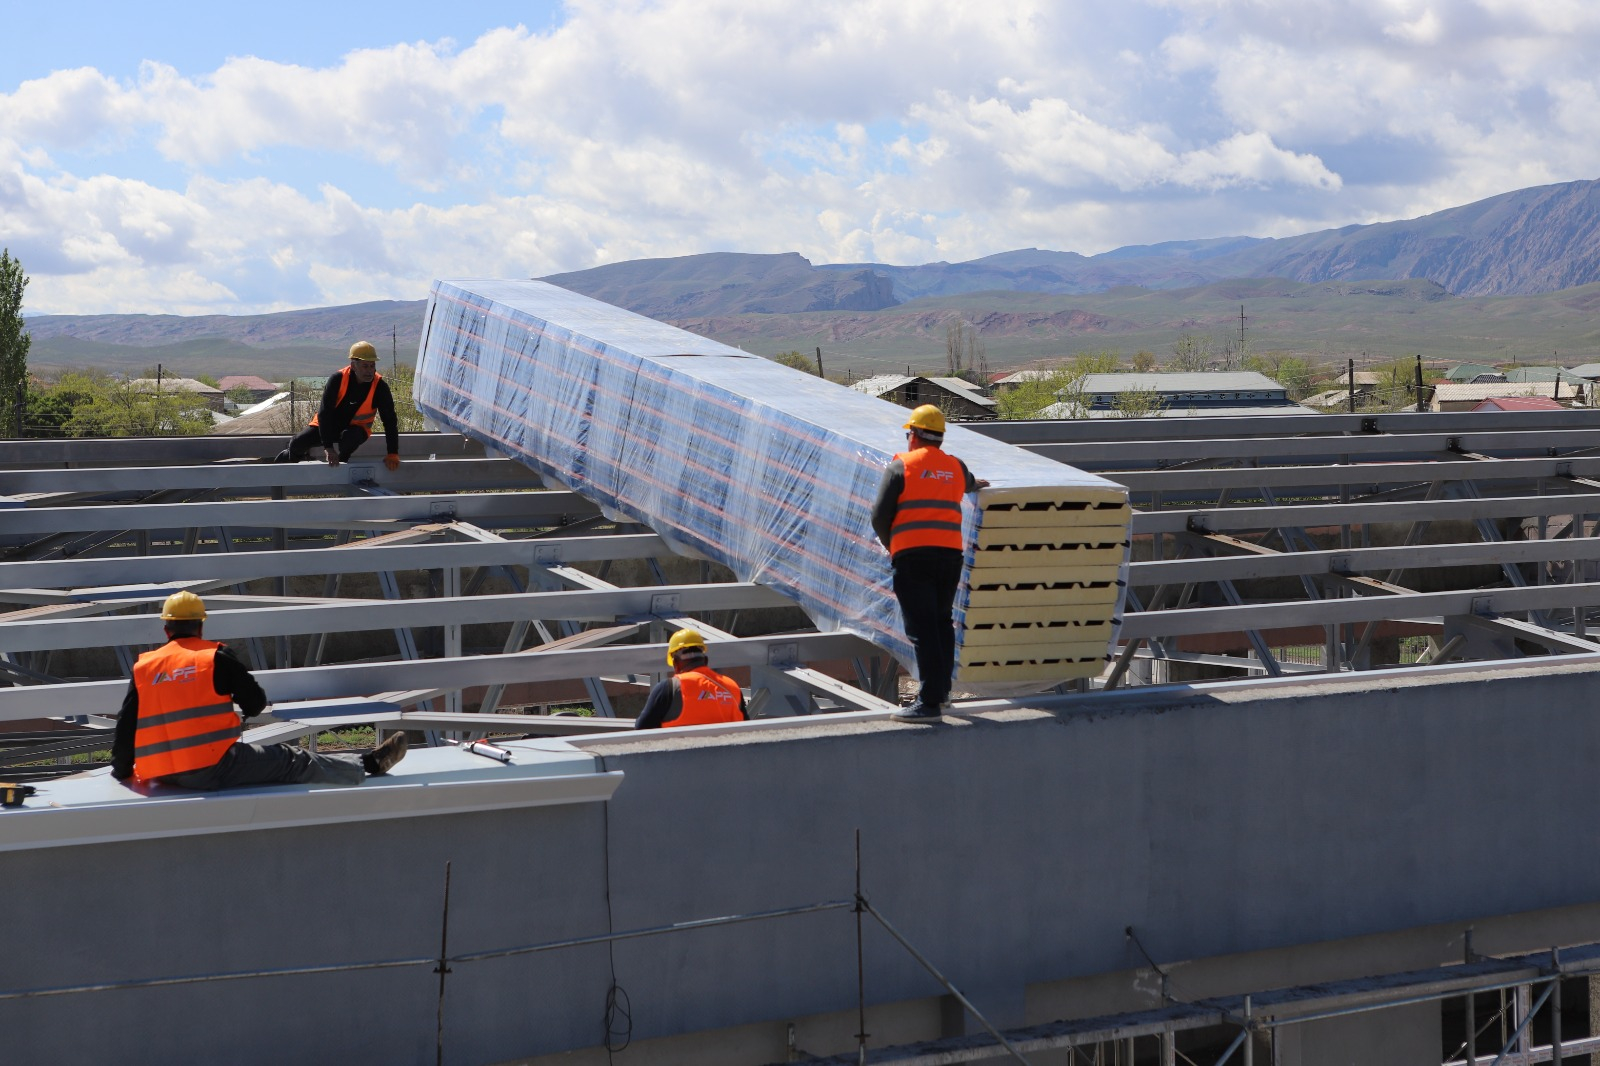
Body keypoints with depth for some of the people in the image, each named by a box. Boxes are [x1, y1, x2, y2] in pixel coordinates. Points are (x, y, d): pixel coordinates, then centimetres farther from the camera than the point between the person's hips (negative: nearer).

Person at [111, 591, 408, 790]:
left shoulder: (142, 668, 8)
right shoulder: (215, 657, -2)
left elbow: (125, 726, 6)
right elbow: (257, 703, 3)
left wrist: (121, 769, 18)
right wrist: (245, 707, 25)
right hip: (214, 768, -5)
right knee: (292, 762, 6)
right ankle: (367, 765, 16)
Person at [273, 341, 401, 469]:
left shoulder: (380, 386, -21)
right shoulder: (337, 379, -23)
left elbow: (390, 421, -18)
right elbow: (324, 414, -26)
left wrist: (392, 454, -26)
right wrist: (328, 448, -36)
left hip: (355, 428, -1)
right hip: (328, 424, 1)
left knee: (350, 437, -36)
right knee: (298, 443, -14)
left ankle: (341, 462, -7)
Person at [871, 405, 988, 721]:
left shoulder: (901, 466, 0)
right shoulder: (956, 467, 14)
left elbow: (879, 516, -2)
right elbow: (967, 484, 40)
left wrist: (889, 544, 17)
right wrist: (975, 485, 64)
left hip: (912, 555, -5)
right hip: (950, 553, 5)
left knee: (921, 628, -7)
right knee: (942, 623, 18)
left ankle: (929, 700, -11)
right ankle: (941, 691, 23)